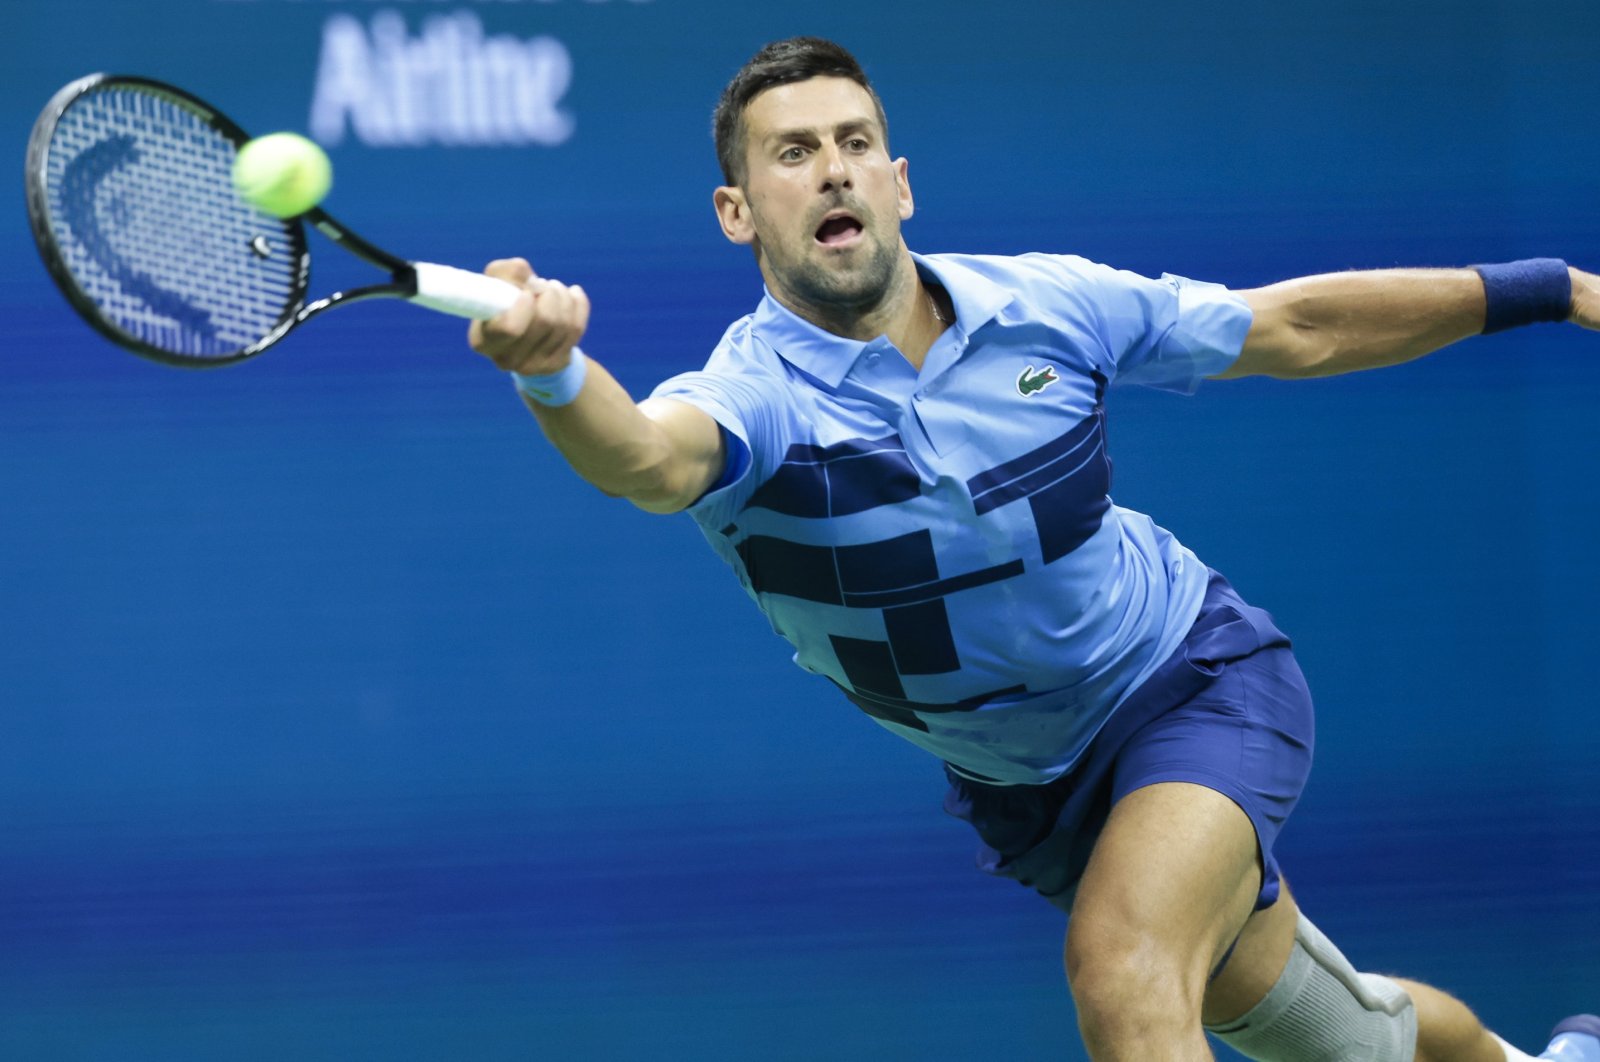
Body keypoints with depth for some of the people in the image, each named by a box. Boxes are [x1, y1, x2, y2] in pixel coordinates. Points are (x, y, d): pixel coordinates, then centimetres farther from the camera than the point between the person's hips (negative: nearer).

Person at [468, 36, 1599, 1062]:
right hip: (1034, 793, 1)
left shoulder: (1045, 302, -13)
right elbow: (653, 458, -48)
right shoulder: (754, 394, -22)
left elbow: (1296, 328, 2)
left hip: (1200, 680, -1)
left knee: (1123, 965, -31)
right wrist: (555, 374, -71)